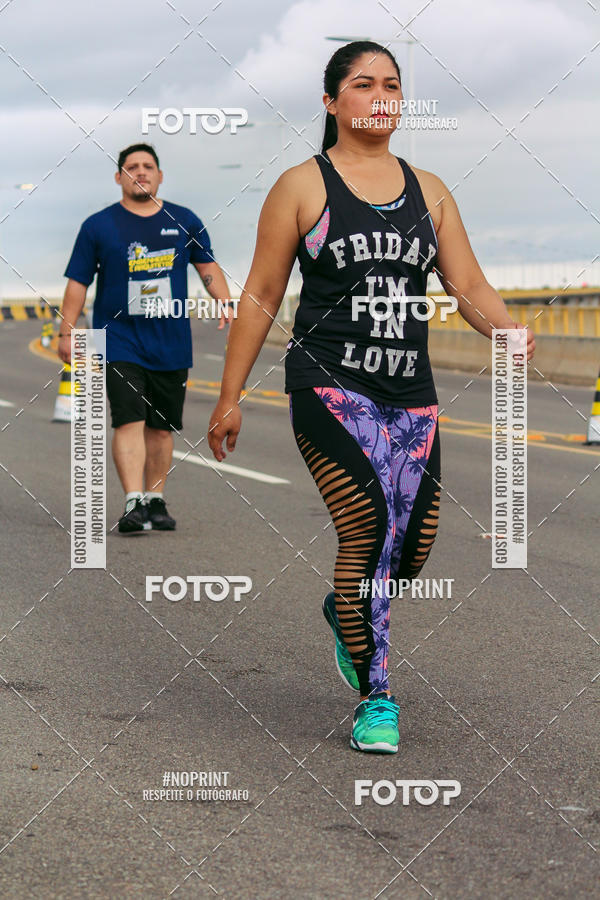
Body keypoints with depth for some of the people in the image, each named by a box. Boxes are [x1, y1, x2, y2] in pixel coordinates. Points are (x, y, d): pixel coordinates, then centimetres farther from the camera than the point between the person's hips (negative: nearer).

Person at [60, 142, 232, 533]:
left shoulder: (184, 221, 9)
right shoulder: (99, 226, 2)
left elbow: (207, 266, 16)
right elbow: (78, 281, 4)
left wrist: (225, 302, -1)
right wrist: (67, 331, -1)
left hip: (172, 345, 3)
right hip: (120, 342, -3)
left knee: (162, 427, 8)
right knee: (130, 421, -15)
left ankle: (156, 502, 19)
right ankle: (133, 504, -21)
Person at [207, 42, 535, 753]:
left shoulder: (428, 191, 13)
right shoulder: (302, 186, 2)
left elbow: (469, 286, 8)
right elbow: (260, 296, 4)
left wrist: (507, 331, -15)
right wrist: (230, 396, 3)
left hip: (410, 392, 5)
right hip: (330, 386, -5)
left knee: (413, 548, 4)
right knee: (371, 526, -20)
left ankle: (346, 612, 39)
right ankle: (375, 697, -7)